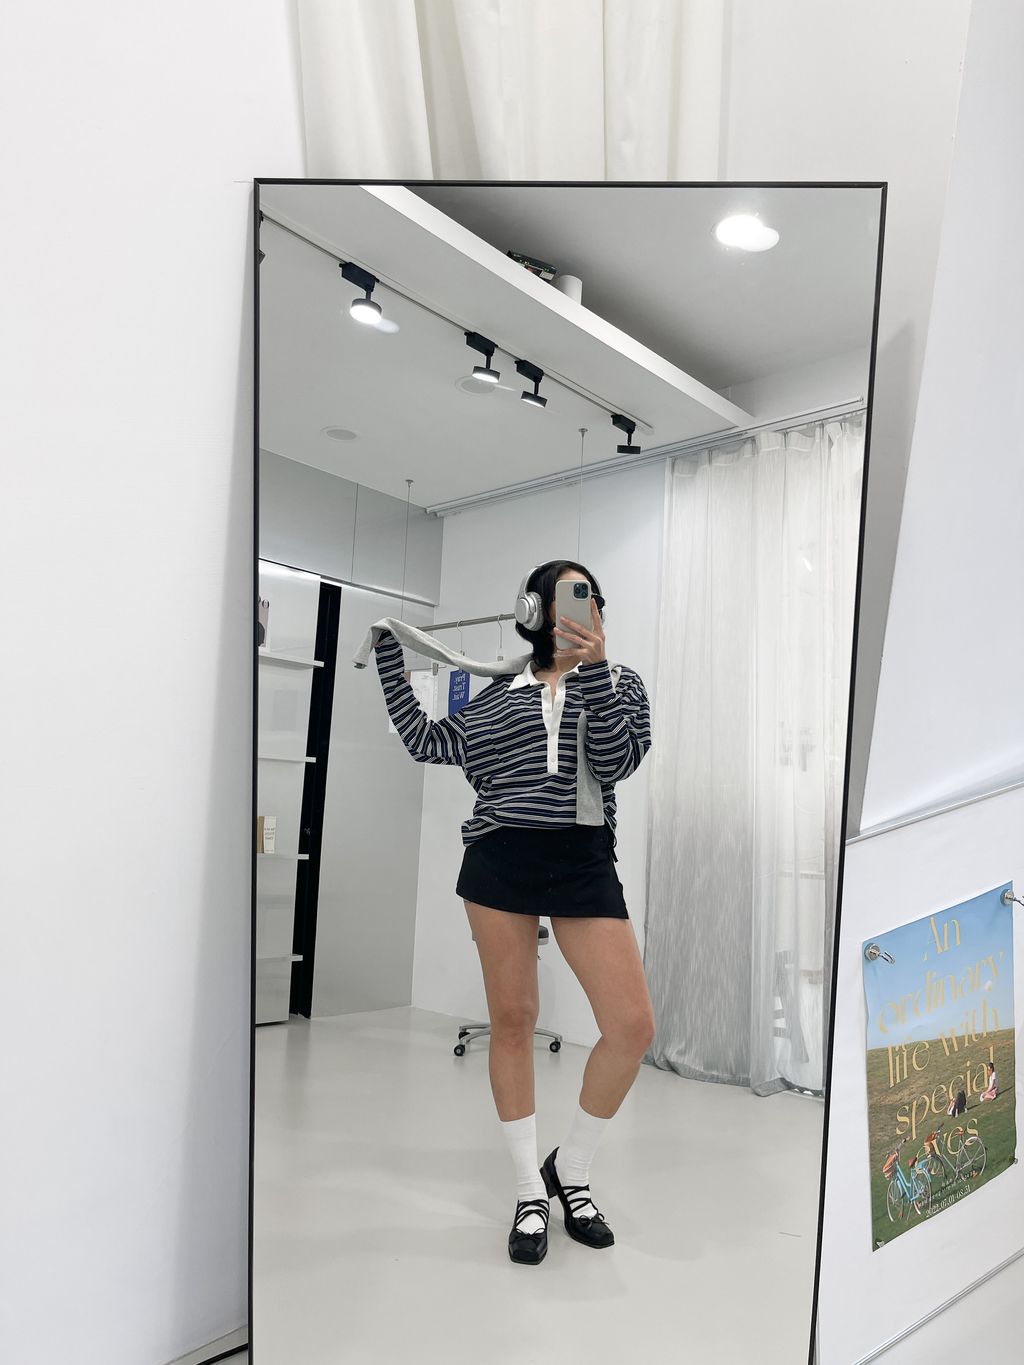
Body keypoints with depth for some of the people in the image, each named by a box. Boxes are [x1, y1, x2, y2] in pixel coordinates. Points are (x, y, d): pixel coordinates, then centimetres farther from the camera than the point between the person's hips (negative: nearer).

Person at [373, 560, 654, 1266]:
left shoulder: (617, 680, 11)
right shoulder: (499, 692, 13)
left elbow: (618, 761, -5)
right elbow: (427, 742, 15)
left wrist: (594, 667, -15)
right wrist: (390, 658, 17)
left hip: (585, 863, 0)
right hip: (500, 861, 0)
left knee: (634, 1026, -7)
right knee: (513, 1019, 4)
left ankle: (571, 1170, 18)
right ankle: (531, 1192, 23)